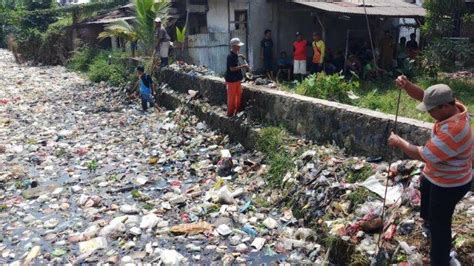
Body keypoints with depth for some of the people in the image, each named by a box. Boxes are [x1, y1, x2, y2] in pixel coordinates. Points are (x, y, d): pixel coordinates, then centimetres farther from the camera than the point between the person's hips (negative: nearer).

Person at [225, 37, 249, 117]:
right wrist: (242, 66, -22)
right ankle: (230, 113, 12)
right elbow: (232, 68, -24)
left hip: (237, 79, 9)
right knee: (231, 97, 1)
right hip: (231, 80, -9)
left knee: (239, 95, 16)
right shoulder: (230, 56, -20)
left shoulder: (235, 55, 7)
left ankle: (237, 110, 29)